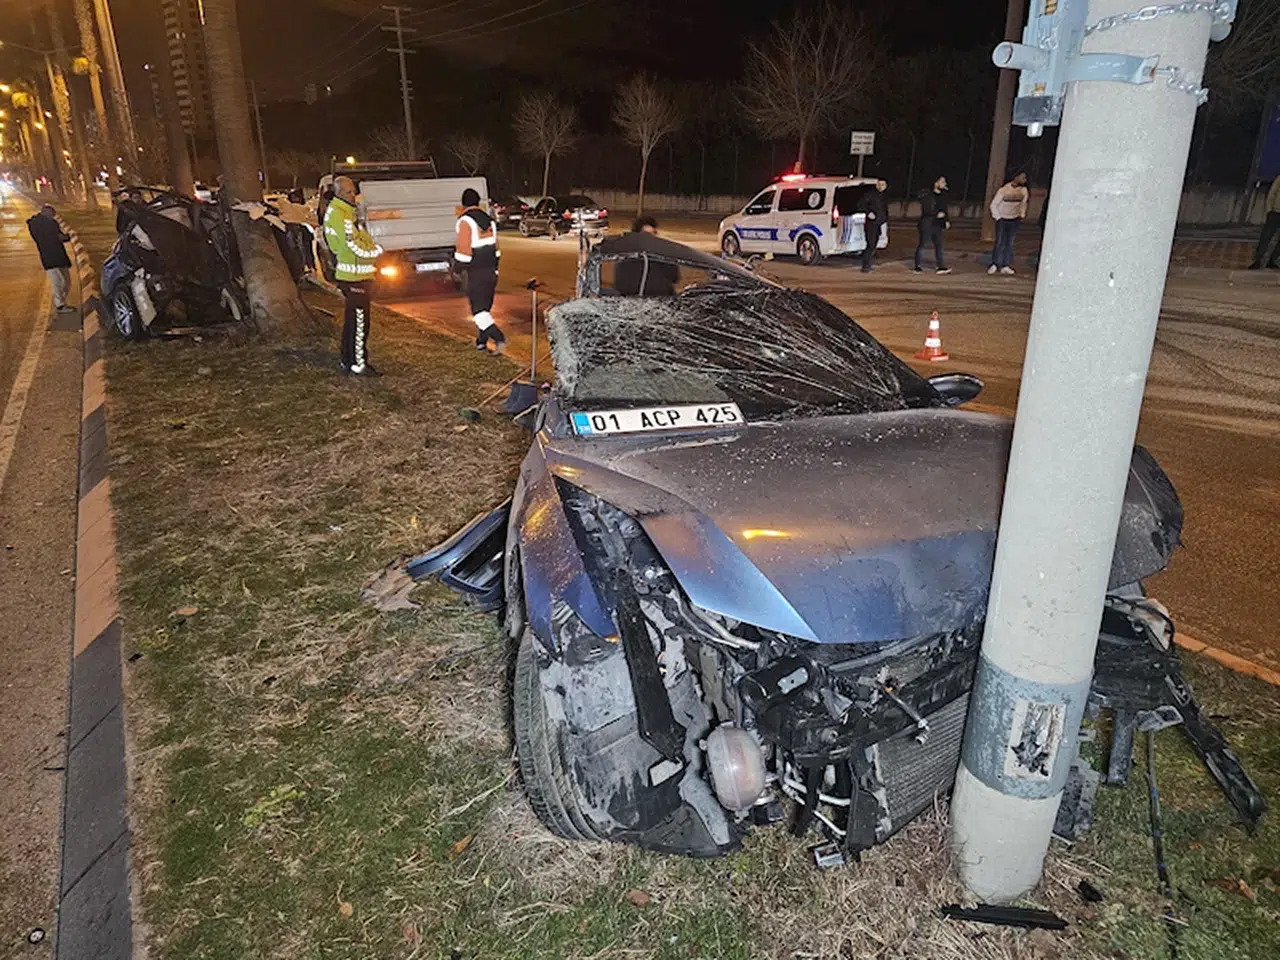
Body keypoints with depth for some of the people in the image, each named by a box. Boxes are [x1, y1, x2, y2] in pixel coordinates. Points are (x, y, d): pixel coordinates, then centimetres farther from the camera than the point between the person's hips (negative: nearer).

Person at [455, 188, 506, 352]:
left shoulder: (465, 221, -14)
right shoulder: (489, 220, 9)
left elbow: (463, 249, -18)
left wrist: (460, 265, 0)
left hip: (476, 273, -7)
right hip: (491, 271, 7)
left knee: (479, 311, -4)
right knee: (484, 308, 15)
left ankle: (499, 339, -20)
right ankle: (481, 342, 22)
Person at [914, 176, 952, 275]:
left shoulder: (942, 195, 12)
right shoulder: (927, 195, -10)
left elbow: (944, 209, 20)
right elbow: (925, 210, -17)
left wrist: (946, 221, 9)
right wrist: (937, 214, -22)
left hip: (937, 225, 7)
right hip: (927, 224, -7)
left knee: (939, 245, 4)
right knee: (922, 244, 0)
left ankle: (940, 266, 5)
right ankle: (917, 265, 10)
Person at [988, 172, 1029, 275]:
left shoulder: (1024, 190, -6)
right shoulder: (1003, 190, -18)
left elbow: (1023, 203, 12)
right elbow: (993, 205, -9)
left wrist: (1022, 215, 5)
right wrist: (998, 218, -9)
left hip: (1015, 220, 3)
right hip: (1002, 219, -3)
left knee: (1010, 243, 1)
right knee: (1000, 242, -3)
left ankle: (1005, 266, 2)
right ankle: (994, 264, 9)